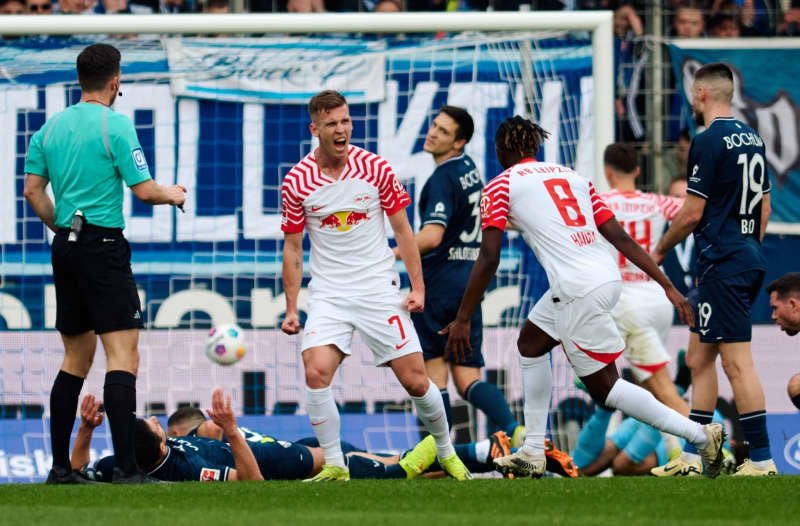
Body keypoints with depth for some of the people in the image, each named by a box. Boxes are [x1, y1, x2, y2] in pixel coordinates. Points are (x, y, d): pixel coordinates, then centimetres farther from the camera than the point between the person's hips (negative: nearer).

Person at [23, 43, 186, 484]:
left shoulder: (51, 126, 9)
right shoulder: (115, 125, -10)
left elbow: (32, 190, 11)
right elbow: (144, 191, -12)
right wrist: (173, 195, 8)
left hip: (65, 247, 7)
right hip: (103, 245, -7)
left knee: (77, 357, 15)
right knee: (122, 356, -10)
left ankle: (60, 466, 14)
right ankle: (125, 466, -19)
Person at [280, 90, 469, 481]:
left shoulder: (376, 169, -3)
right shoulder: (296, 181, -3)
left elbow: (402, 230, 5)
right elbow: (292, 248, 5)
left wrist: (418, 287, -2)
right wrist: (291, 309, 0)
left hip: (379, 288, 0)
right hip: (328, 294, 0)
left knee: (414, 379, -2)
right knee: (316, 371, -21)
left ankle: (446, 452, 22)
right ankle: (334, 465, -9)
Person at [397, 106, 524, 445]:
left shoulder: (442, 179, -14)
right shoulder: (470, 169, 12)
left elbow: (431, 237, -25)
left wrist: (389, 255, -15)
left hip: (438, 286, -8)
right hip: (470, 284, 8)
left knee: (434, 376, -4)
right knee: (468, 378, 5)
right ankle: (513, 429, -16)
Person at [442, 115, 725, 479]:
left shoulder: (499, 187, 3)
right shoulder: (572, 176, 19)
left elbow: (488, 259, -4)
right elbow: (620, 237, 13)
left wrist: (462, 320, 2)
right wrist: (667, 286, 12)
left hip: (578, 291, -8)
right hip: (606, 275, 8)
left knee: (603, 387, 1)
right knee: (530, 344, 25)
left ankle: (701, 435, -4)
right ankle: (533, 453, 26)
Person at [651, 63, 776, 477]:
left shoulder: (708, 141, -12)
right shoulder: (752, 139, 14)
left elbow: (693, 213, -12)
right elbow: (764, 207, 19)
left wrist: (659, 251, 2)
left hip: (722, 264, -9)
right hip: (749, 260, 9)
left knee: (736, 362, -10)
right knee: (699, 360, 14)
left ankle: (762, 460, -13)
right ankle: (690, 457, 16)